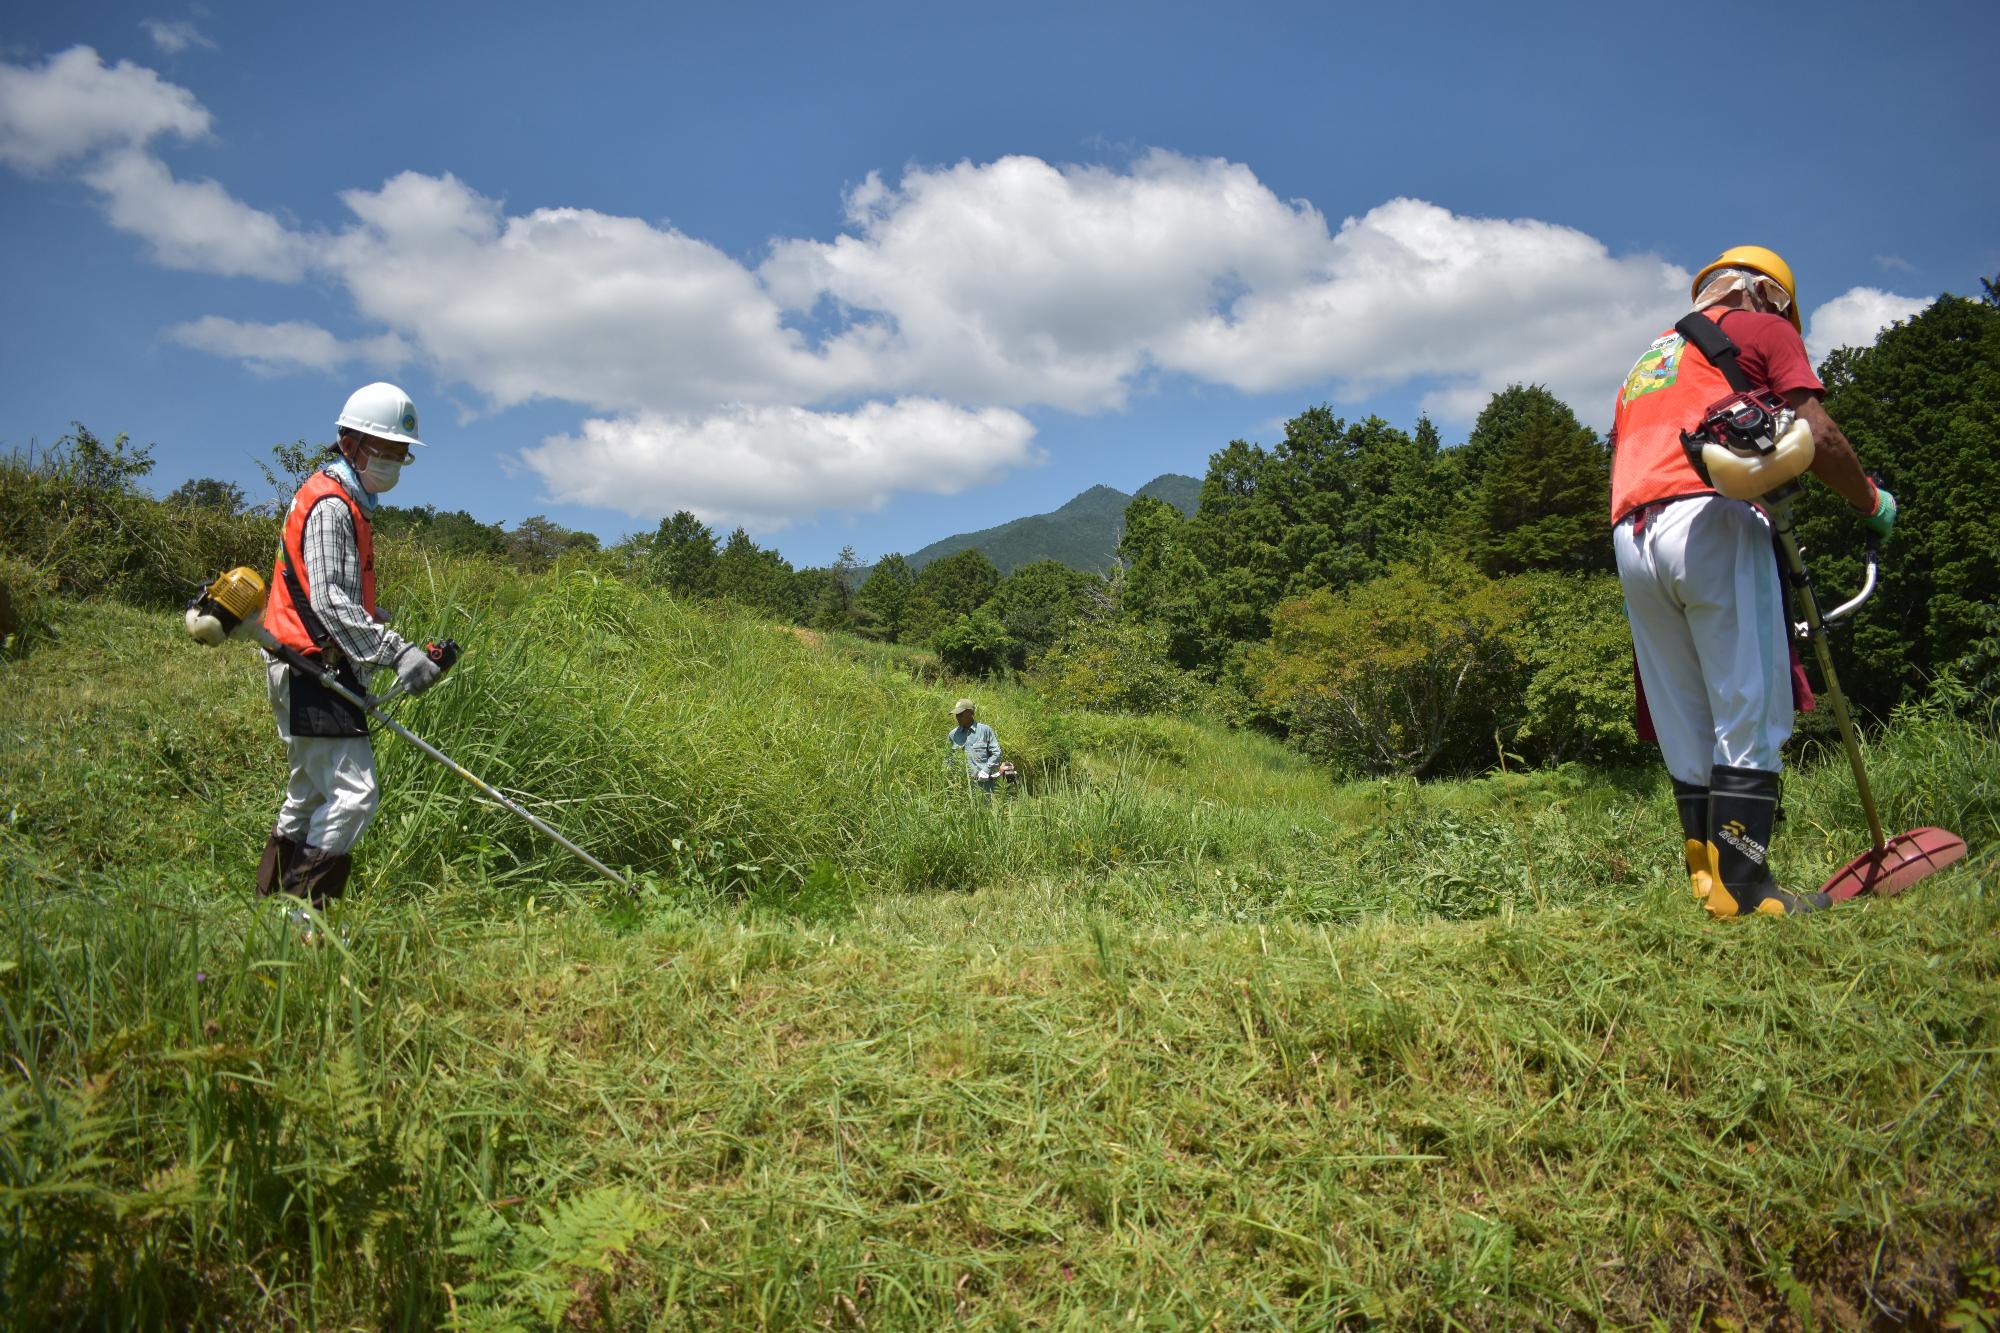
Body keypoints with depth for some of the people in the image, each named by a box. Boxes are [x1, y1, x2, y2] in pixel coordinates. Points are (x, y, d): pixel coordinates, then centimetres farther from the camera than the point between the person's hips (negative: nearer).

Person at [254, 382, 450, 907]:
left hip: (308, 671, 11)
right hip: (311, 672, -11)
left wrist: (403, 649, 12)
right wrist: (396, 652, -31)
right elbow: (330, 603, -23)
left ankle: (270, 902, 28)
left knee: (311, 796, 19)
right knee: (354, 793, -15)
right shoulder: (330, 505, -13)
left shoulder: (348, 504, 19)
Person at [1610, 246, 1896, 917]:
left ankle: (1707, 881, 7)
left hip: (1630, 539, 6)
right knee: (1748, 717, -5)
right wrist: (1871, 502, 16)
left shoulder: (1647, 358, 34)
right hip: (1711, 521, -6)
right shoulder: (1763, 329, 16)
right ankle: (1743, 888, -8)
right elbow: (1817, 437, 2)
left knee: (1686, 734, 7)